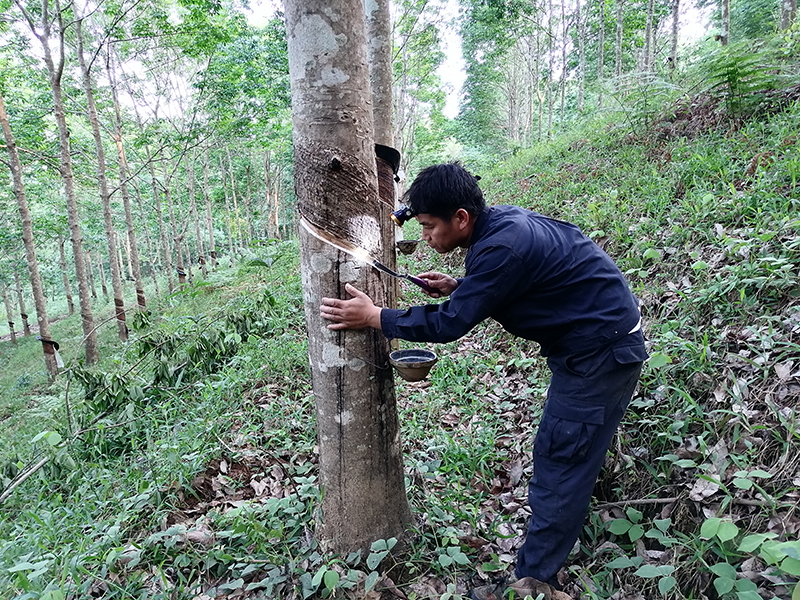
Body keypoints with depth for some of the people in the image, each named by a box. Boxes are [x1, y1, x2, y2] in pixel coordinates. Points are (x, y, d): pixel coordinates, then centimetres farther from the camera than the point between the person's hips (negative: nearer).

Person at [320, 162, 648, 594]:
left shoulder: (503, 245, -28)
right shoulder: (503, 221, 1)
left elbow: (449, 323, -25)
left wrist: (373, 316, -15)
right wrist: (457, 287, 2)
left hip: (601, 353, -10)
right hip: (592, 342, 10)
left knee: (559, 466, -2)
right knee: (569, 457, 19)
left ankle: (532, 580, 11)